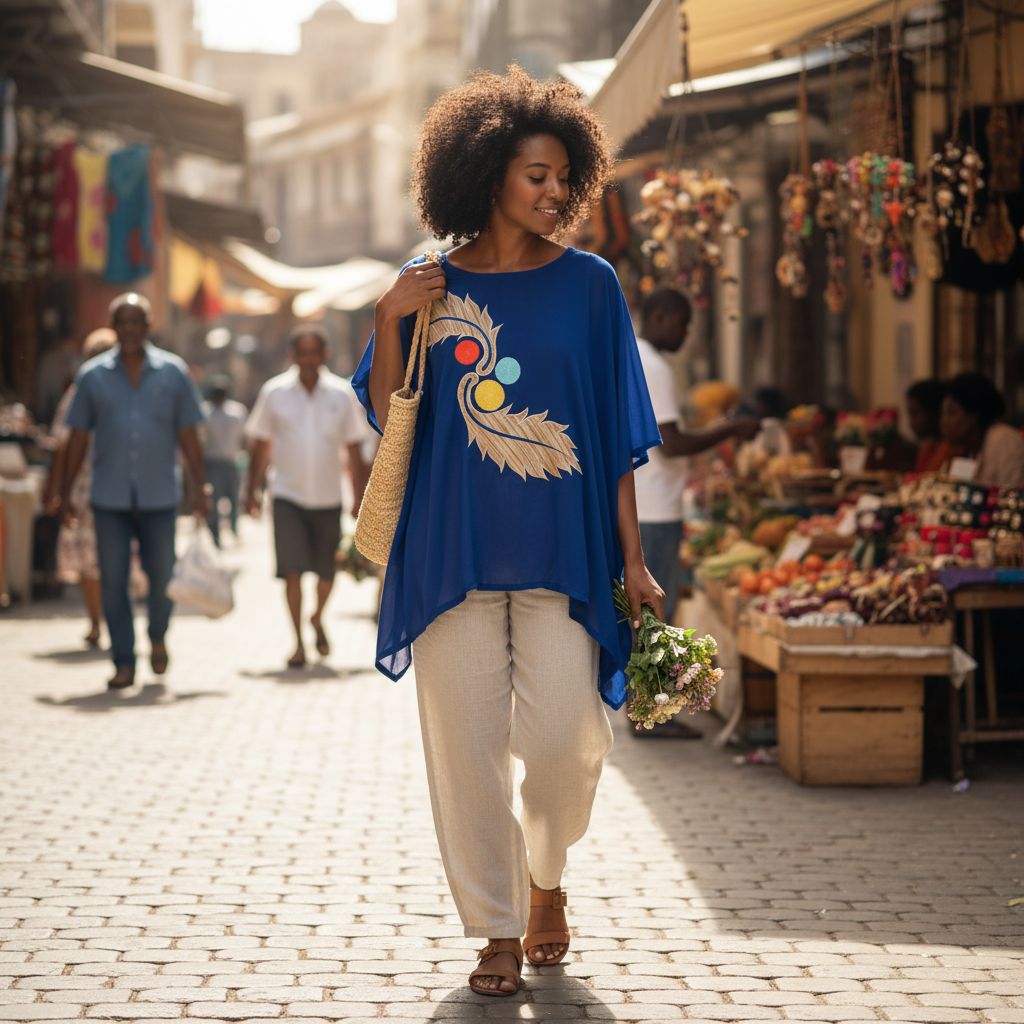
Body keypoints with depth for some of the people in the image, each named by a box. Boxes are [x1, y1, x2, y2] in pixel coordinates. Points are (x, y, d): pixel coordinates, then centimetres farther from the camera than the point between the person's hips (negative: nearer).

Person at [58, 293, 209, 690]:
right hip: (109, 497, 0)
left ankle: (158, 638, 32)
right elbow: (78, 438, 8)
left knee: (162, 575, 5)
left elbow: (188, 435, 5)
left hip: (159, 496, 0)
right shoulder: (92, 376, 5)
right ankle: (124, 663, 3)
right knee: (113, 581, -2)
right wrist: (66, 492, 4)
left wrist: (200, 487, -2)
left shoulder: (173, 373, 4)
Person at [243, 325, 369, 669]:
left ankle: (317, 620, 39)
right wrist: (252, 489, 5)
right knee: (292, 570, -11)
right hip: (287, 496, -1)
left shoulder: (342, 395, 0)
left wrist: (361, 498, 5)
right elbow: (260, 444, 7)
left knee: (326, 572, 10)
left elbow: (354, 451, 6)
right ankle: (298, 643, -4)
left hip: (328, 498, 1)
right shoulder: (274, 393, -1)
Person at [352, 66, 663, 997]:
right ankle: (499, 929, 15)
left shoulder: (588, 284, 4)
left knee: (562, 736, -8)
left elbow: (619, 433, 4)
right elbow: (387, 417, 4)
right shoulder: (429, 289, 6)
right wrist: (391, 323, -11)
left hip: (561, 548, -1)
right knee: (467, 743, 1)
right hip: (454, 551, 1)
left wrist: (632, 556, 0)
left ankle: (547, 876, 22)